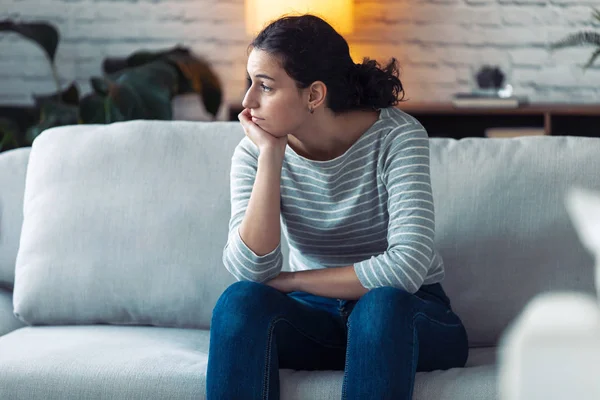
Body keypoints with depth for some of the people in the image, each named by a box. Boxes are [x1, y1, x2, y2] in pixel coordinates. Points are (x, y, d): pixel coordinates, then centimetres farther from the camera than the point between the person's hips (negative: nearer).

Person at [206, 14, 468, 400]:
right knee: (241, 300, -28)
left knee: (382, 304, -37)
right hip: (314, 317, 3)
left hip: (400, 315, -2)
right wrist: (270, 157, -22)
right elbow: (252, 270, -19)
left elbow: (407, 267, -27)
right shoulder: (253, 153, -6)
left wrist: (288, 280, -18)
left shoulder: (396, 136, -16)